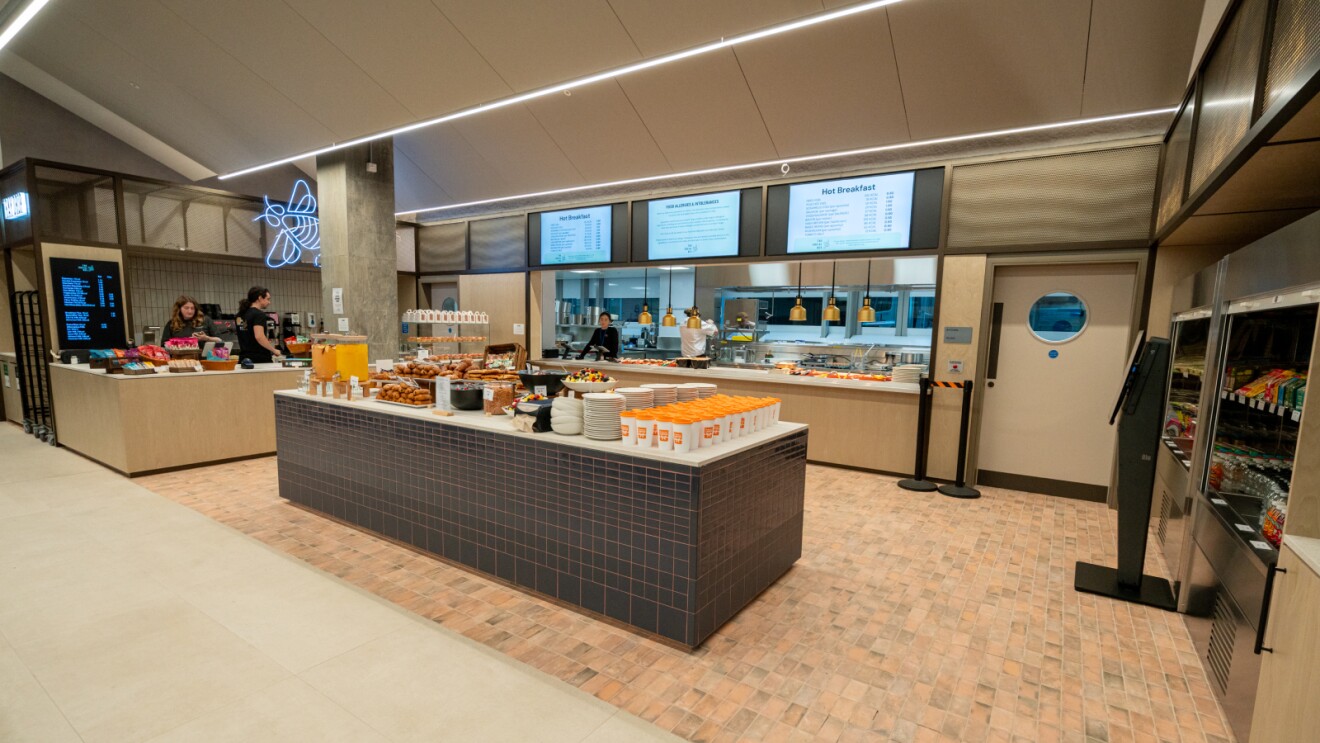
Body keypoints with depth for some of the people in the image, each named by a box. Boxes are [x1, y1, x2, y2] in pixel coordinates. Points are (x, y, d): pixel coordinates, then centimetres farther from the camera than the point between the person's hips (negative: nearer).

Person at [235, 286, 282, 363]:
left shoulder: (240, 315, 13)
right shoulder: (259, 314, -12)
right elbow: (259, 337, -23)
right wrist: (274, 350, -13)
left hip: (244, 357, 8)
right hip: (260, 359, -8)